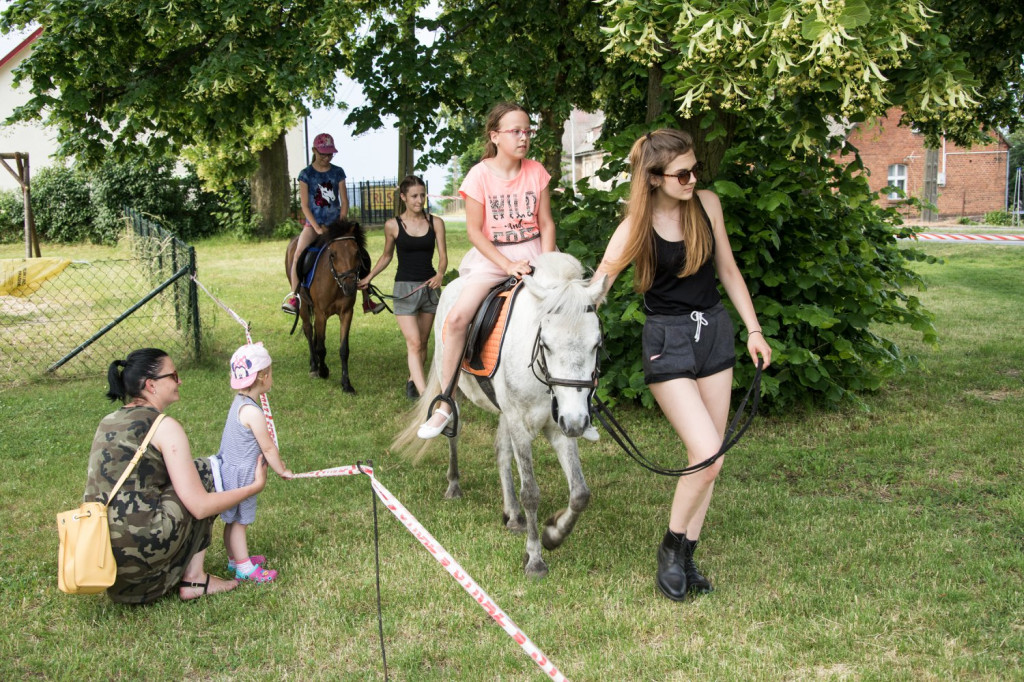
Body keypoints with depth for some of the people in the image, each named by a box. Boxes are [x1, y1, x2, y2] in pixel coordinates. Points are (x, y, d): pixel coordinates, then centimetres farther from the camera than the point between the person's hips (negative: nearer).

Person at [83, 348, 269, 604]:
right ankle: (193, 578, 10)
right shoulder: (165, 427, -7)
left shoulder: (107, 423, 15)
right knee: (205, 471, 10)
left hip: (98, 553, 8)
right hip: (141, 549, -8)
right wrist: (254, 487, 4)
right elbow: (200, 507, -9)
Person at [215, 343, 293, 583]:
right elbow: (268, 448, -16)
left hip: (230, 470, 9)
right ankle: (244, 568, 11)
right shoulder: (252, 412, -25)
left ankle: (236, 558, 32)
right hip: (239, 475, -9)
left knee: (234, 520, 19)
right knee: (239, 521, 2)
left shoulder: (239, 401, 5)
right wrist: (282, 470, -2)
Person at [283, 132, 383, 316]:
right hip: (313, 224, -2)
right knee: (298, 255, -26)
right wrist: (317, 227, -15)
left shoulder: (338, 172, 6)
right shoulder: (306, 174, -1)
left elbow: (344, 202, 6)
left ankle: (367, 301, 2)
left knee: (361, 255, -6)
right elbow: (305, 205, -5)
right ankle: (293, 296, -19)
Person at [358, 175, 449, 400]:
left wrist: (440, 274, -20)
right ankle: (425, 396, -17)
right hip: (405, 288, -3)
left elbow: (443, 256, -1)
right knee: (413, 343, -12)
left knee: (422, 342, 11)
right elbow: (386, 256, 14)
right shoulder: (393, 225, -1)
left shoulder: (436, 223, 2)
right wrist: (369, 278, 14)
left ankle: (413, 381, 30)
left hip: (430, 286, 3)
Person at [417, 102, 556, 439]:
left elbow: (546, 223, 4)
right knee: (457, 317, -23)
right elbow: (474, 230, -8)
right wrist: (507, 265, -17)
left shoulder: (536, 171, 1)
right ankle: (445, 405, -9)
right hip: (491, 256, -2)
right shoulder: (480, 175, -7)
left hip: (533, 252, 3)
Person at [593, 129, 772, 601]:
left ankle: (686, 556, 19)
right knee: (707, 455, -16)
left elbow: (728, 270, 9)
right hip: (667, 341, -5)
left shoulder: (707, 204, -1)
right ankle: (672, 546, 7)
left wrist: (754, 330, 8)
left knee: (709, 458, 6)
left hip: (715, 331, 5)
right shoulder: (636, 227, -13)